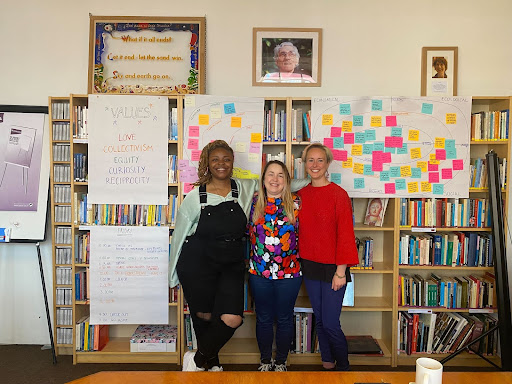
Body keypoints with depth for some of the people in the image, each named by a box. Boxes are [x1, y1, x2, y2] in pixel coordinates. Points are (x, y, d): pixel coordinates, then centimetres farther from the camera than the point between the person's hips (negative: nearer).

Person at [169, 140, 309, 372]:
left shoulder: (246, 189, 0)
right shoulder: (195, 197, -4)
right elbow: (179, 236, 3)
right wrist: (173, 274, 9)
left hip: (232, 266, 2)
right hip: (197, 265, -1)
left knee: (232, 320, -11)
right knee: (203, 316, 10)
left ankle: (198, 360, 17)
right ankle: (211, 363, 41)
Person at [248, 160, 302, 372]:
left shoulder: (296, 203, -3)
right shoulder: (254, 202, 1)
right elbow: (248, 232, 11)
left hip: (289, 271, -1)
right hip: (259, 271, 1)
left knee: (284, 319, 13)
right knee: (263, 318, 14)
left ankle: (281, 362, 34)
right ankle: (265, 361, 35)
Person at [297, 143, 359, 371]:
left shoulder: (338, 194, -11)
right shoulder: (301, 194, 5)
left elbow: (345, 234, -12)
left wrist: (340, 271, -14)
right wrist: (300, 262, 6)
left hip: (332, 268, -5)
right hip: (309, 266, 5)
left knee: (330, 324, 0)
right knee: (319, 320, 17)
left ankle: (343, 368, 26)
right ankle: (327, 364, 37)